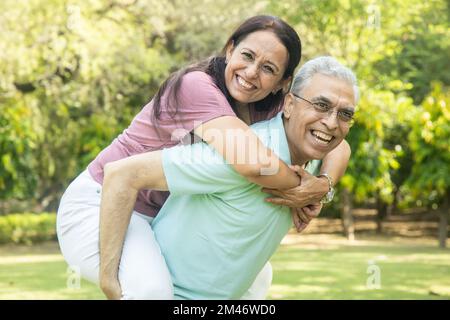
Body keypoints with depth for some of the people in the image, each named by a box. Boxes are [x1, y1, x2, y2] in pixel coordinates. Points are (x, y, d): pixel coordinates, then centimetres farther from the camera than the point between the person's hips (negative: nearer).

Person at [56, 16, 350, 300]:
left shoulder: (269, 109, -3)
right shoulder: (197, 86, -26)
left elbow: (338, 145, 0)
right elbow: (253, 163, -39)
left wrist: (323, 186, -21)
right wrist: (300, 185, -21)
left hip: (161, 221, 9)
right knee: (151, 288, -36)